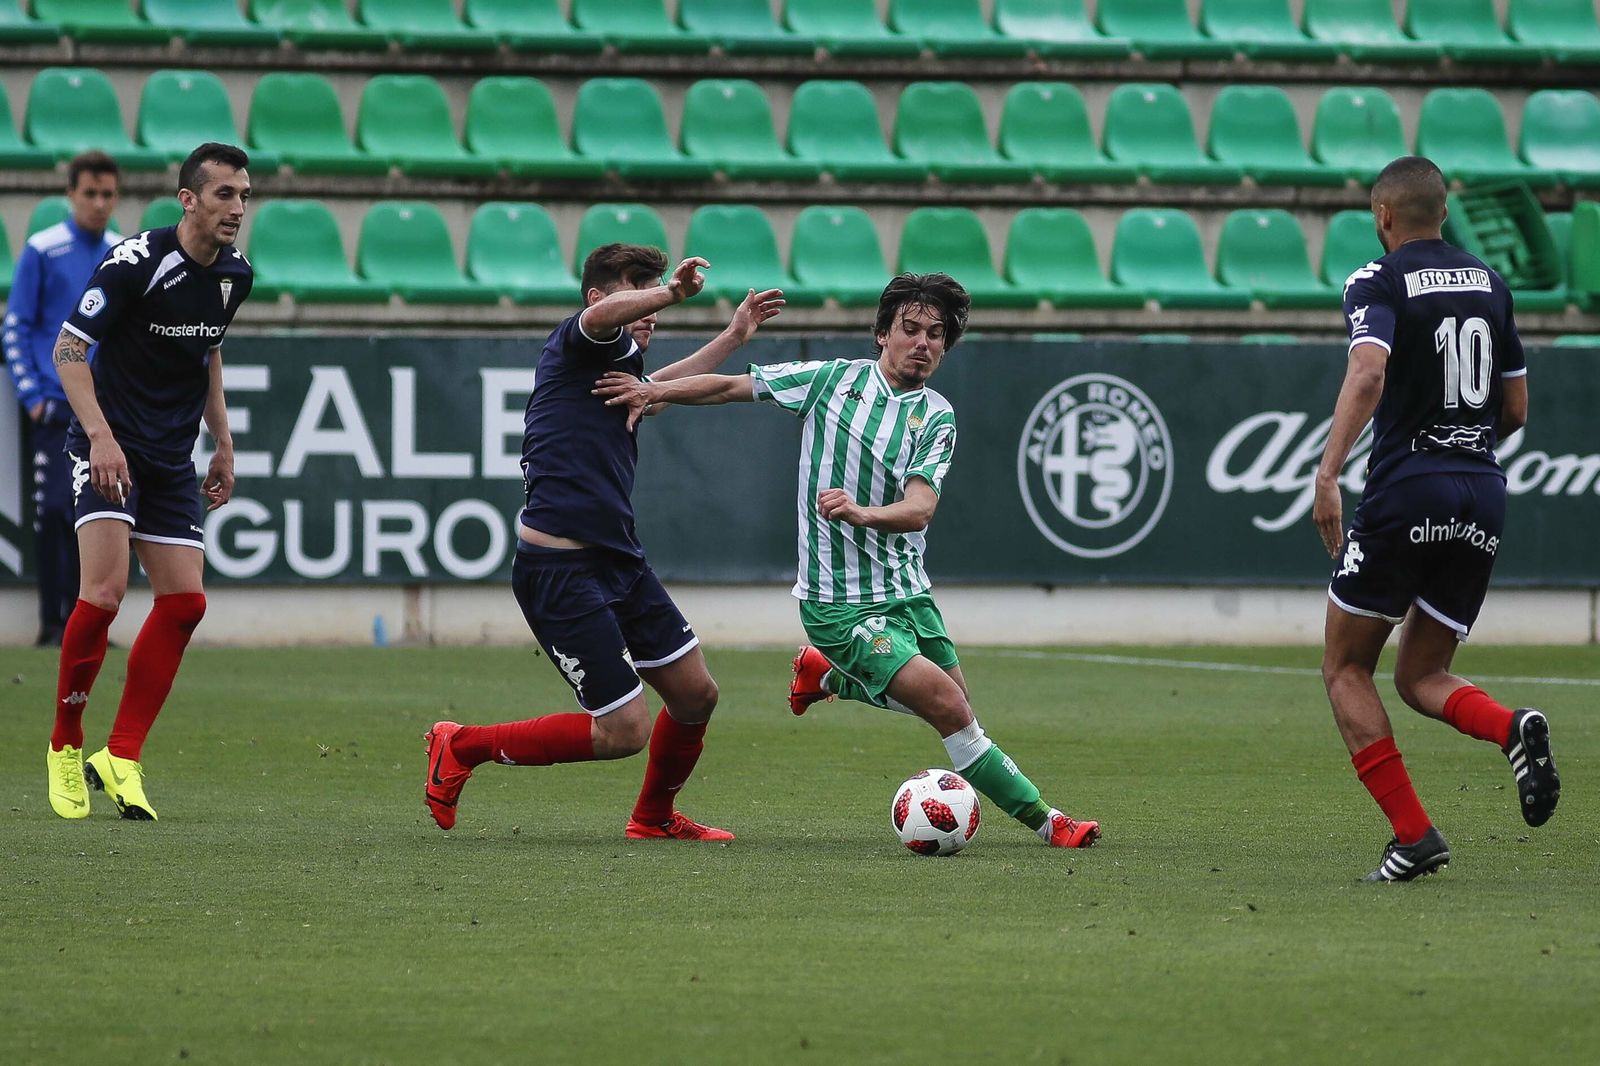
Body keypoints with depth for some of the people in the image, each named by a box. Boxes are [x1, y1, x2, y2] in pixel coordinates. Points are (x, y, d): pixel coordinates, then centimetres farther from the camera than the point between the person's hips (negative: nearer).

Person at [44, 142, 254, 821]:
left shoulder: (234, 275, 5)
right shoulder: (136, 261, -17)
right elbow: (68, 347, -15)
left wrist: (223, 444, 18)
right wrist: (100, 435, -25)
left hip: (172, 460, 7)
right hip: (109, 451, -7)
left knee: (184, 602, -3)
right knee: (104, 592, -20)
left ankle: (120, 758, 4)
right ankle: (65, 747, -2)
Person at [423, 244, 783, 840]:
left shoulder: (620, 367, 19)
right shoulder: (576, 348, -9)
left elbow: (659, 385, 44)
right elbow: (603, 316, -36)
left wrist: (734, 336, 47)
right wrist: (673, 292, -27)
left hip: (620, 562, 10)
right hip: (560, 572, -10)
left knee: (695, 695, 13)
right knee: (624, 731, -8)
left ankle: (654, 818, 37)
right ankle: (461, 748, 6)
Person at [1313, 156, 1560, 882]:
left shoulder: (1379, 282, -4)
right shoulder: (1488, 284, 13)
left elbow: (1368, 373, -23)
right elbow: (1516, 408, 17)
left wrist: (1327, 474, -27)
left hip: (1405, 491, -5)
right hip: (1482, 497, 5)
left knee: (1346, 668, 10)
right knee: (1421, 678, 14)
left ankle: (1413, 833, -3)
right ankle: (1513, 728, -18)